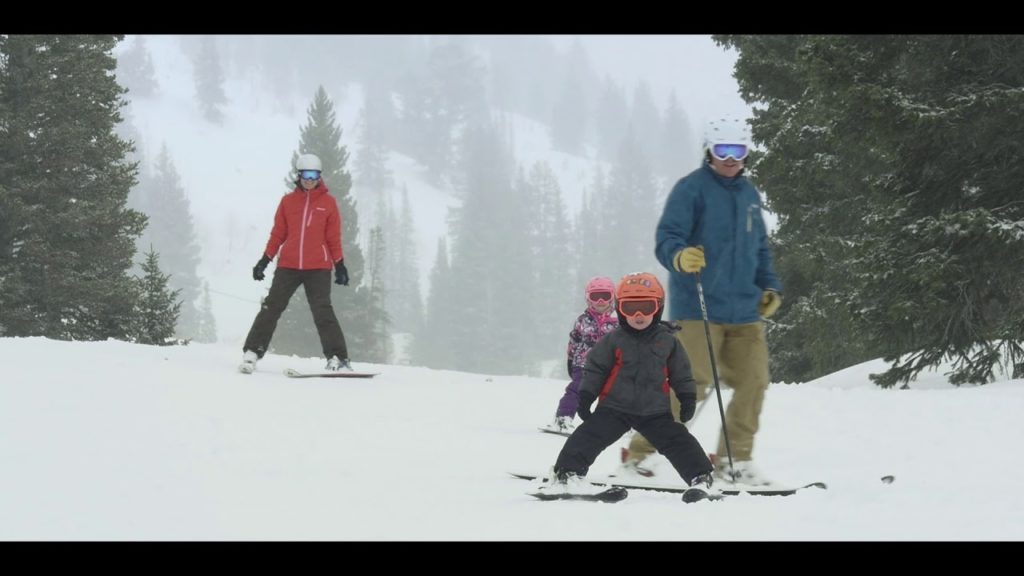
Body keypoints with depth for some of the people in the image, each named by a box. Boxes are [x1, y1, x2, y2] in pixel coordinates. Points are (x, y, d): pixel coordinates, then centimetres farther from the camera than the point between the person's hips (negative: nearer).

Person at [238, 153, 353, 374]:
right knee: (271, 308, -2)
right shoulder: (288, 201, 8)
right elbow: (278, 233, 10)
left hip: (318, 268, -2)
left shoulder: (328, 202, 5)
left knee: (322, 312, -8)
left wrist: (340, 265, 2)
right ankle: (252, 352, 3)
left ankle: (337, 358, -7)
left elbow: (334, 237, 7)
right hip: (288, 265, 2)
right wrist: (264, 260, 6)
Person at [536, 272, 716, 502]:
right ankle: (565, 474, -14)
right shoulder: (613, 340, -2)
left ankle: (700, 478, -3)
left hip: (655, 411, 1)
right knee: (590, 436, -14)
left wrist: (687, 397, 5)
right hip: (614, 408, -1)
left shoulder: (668, 341, 2)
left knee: (678, 440, -8)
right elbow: (594, 369, 2)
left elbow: (681, 373, 11)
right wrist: (586, 396, -3)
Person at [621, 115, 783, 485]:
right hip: (698, 308, -7)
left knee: (753, 382, 2)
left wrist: (769, 287, 17)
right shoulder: (691, 188, -5)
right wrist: (679, 257, -35)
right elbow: (666, 237, -14)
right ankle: (641, 452, -2)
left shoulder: (749, 194, 18)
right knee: (691, 383, -13)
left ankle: (734, 460, 15)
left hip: (744, 311, 7)